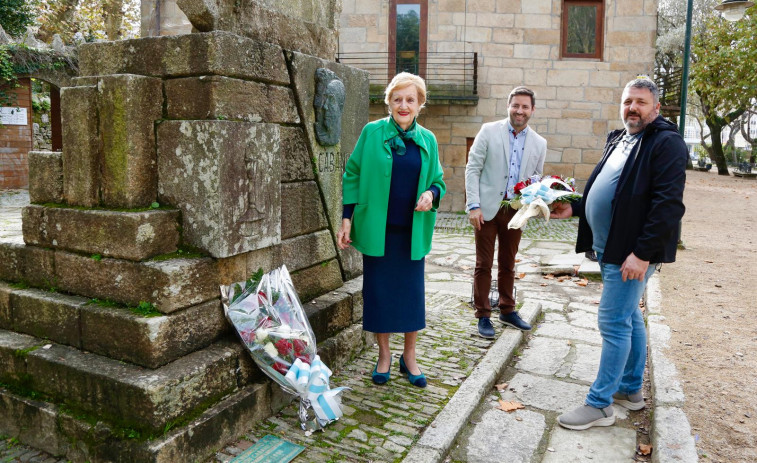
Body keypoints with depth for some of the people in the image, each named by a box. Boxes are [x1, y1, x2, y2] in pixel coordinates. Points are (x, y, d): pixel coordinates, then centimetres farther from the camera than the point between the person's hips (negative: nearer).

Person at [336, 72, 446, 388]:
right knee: (378, 291, 6)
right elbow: (353, 175, 1)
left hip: (413, 231, 2)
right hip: (377, 229, -2)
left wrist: (431, 194, -11)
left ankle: (409, 356, 25)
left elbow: (437, 182, 13)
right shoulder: (372, 132, -2)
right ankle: (384, 354, 24)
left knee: (412, 292, 7)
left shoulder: (427, 139, 6)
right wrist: (346, 220, -4)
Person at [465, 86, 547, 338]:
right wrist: (473, 206, -14)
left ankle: (507, 310, 31)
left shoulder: (539, 143, 7)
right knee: (484, 264, 4)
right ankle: (483, 316, 15)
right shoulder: (489, 131, -2)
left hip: (516, 211, 3)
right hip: (488, 208, -3)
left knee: (508, 264, 16)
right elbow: (472, 169, -5)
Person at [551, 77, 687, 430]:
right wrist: (574, 208, 10)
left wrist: (642, 252, -25)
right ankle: (631, 390, 32)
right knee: (629, 317, 17)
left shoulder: (666, 143, -12)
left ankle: (600, 405, 6)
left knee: (614, 323, -5)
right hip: (610, 248, 9)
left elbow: (668, 204, -21)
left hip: (633, 253, -9)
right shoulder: (618, 140, 15)